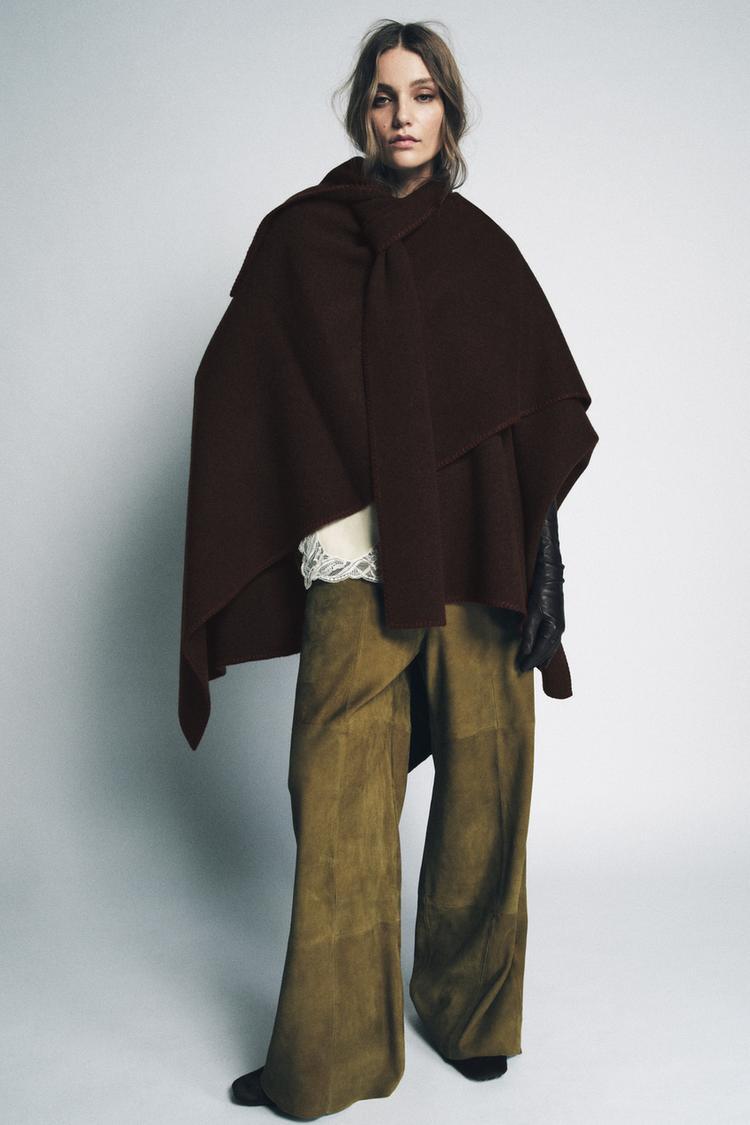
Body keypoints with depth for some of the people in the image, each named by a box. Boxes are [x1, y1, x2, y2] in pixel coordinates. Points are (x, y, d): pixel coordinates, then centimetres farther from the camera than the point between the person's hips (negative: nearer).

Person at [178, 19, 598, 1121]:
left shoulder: (483, 248, 14)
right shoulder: (300, 237, 8)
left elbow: (545, 416, 10)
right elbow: (244, 396, 3)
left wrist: (538, 557, 0)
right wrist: (328, 523, -8)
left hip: (476, 563, 2)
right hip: (356, 569, -2)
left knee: (486, 783, 4)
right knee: (341, 803, -5)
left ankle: (468, 1010, 25)